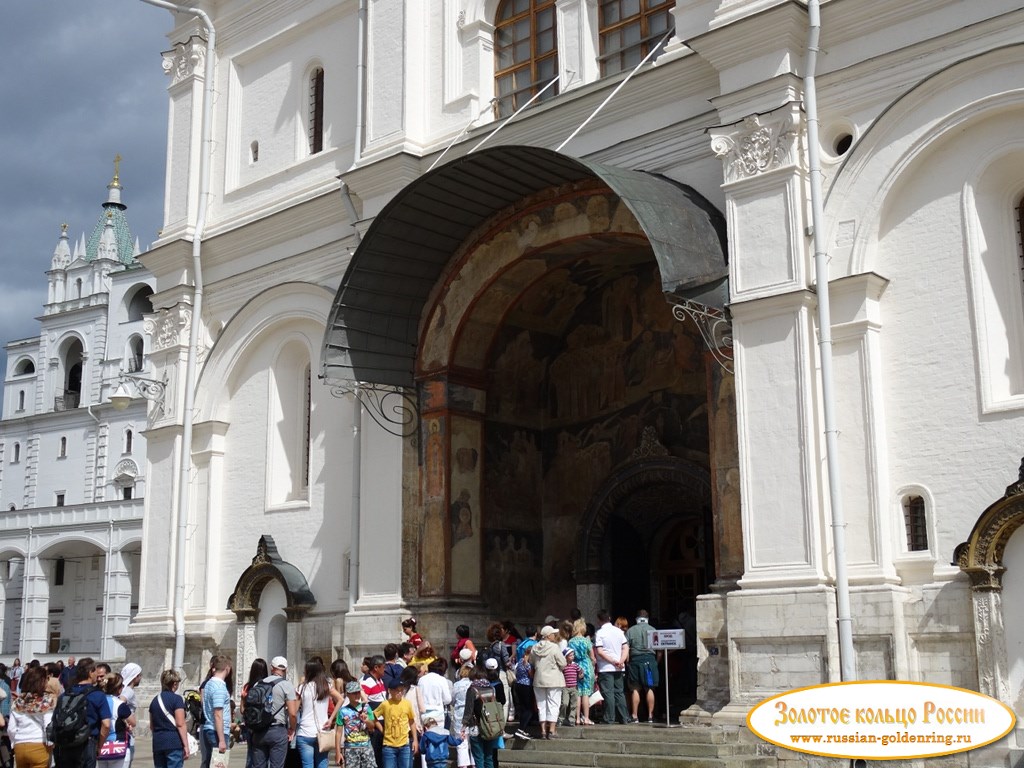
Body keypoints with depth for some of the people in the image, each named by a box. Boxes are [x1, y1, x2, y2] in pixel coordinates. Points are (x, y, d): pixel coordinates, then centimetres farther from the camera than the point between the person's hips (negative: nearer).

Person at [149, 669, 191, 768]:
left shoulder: (155, 700, 13)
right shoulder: (176, 699, -7)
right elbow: (180, 724, -13)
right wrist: (186, 745, -11)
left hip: (158, 743, 7)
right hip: (174, 743, -7)